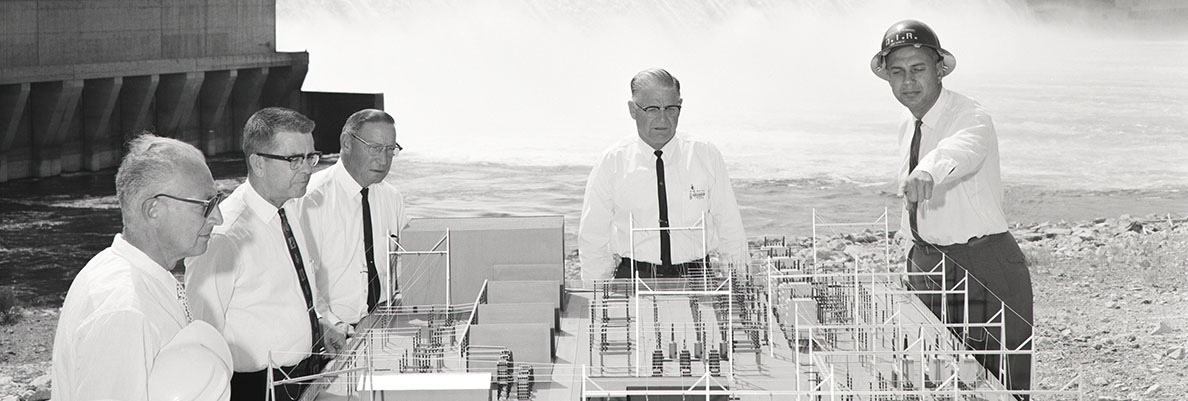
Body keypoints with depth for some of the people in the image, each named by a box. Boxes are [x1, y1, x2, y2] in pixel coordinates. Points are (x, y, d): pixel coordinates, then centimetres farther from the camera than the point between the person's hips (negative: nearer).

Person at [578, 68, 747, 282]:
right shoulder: (612, 163, 2)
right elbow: (592, 239, 7)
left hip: (694, 278, 2)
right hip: (632, 278, -2)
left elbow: (730, 230, 8)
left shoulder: (707, 157, 6)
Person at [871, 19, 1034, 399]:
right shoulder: (909, 122, 7)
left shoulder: (972, 118, -18)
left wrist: (929, 171, -64)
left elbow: (961, 150, -44)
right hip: (926, 263, 7)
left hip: (983, 265, -7)